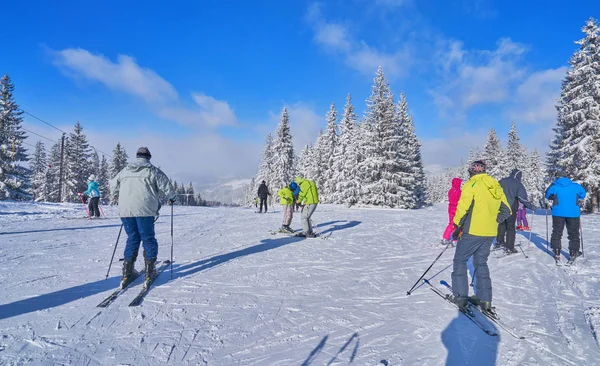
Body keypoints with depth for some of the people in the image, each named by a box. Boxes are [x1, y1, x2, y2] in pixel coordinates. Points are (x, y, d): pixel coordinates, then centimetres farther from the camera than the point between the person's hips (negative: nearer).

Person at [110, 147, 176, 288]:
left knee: (132, 239, 15)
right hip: (144, 210, -4)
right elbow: (166, 186, 0)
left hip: (125, 210, 4)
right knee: (148, 239, 6)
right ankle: (149, 272, 6)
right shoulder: (153, 171, 2)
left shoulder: (125, 170, 15)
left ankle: (127, 273, 11)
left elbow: (113, 187, 24)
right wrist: (171, 198, 19)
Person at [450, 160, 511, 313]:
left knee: (460, 261, 8)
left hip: (472, 232, -6)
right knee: (481, 263, 18)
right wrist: (491, 221, 18)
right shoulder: (496, 186, 10)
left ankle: (460, 296, 9)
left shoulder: (471, 185, -10)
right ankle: (484, 299, 17)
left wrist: (457, 227, -6)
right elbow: (506, 211, 12)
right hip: (490, 233, 6)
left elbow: (462, 209, -18)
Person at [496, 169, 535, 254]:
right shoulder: (518, 184, -7)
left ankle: (499, 242, 26)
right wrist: (531, 206, -7)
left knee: (502, 224, 21)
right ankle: (510, 248, 3)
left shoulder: (502, 181, 6)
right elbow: (522, 198, -14)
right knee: (510, 227, 2)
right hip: (511, 208, -4)